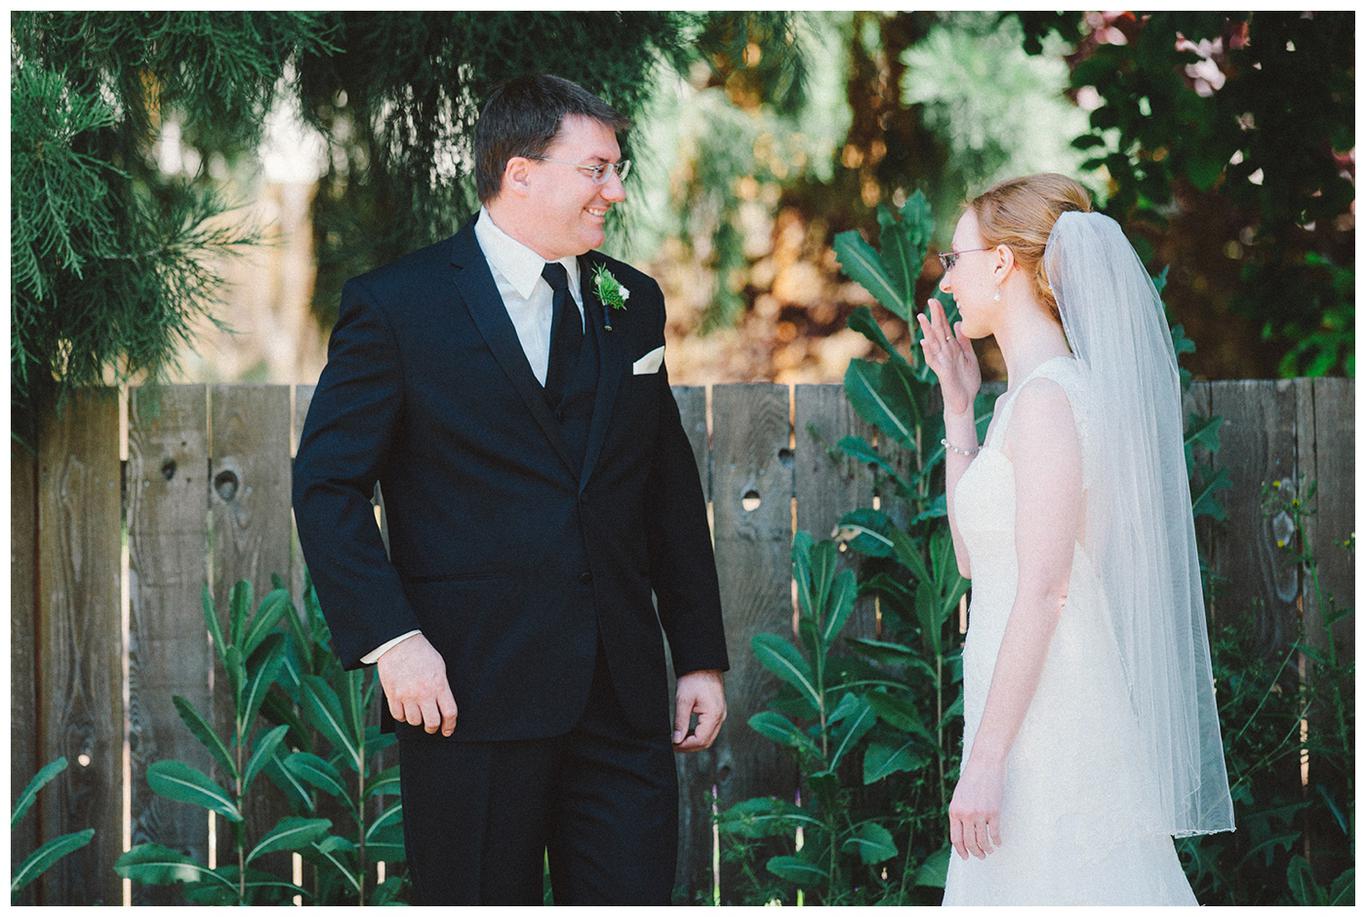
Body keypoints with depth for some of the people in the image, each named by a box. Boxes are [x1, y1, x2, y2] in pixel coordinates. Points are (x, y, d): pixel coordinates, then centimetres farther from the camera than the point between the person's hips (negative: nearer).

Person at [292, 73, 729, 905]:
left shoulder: (633, 303, 13)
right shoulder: (397, 306, -2)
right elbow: (328, 486, -4)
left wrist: (701, 657, 13)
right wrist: (391, 641, -15)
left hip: (624, 696, 4)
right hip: (472, 691, -4)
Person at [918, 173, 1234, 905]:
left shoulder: (1049, 396, -13)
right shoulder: (1028, 393, 14)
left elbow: (1043, 589, -19)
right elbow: (974, 556, 20)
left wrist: (985, 760, -21)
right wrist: (958, 406, 16)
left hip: (1048, 723, -9)